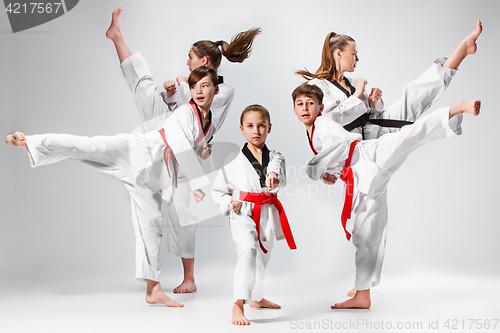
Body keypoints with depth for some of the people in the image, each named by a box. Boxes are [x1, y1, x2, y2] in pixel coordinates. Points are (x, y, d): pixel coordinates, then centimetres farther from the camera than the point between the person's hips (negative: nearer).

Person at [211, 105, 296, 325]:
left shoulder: (275, 158, 3)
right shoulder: (234, 164, -3)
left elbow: (280, 178, -19)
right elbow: (218, 190, 7)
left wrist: (274, 177, -42)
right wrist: (229, 203, -12)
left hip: (267, 216, 5)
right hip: (243, 215, -4)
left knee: (262, 257, 22)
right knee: (248, 250, -29)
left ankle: (256, 298, 48)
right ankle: (238, 306, -31)